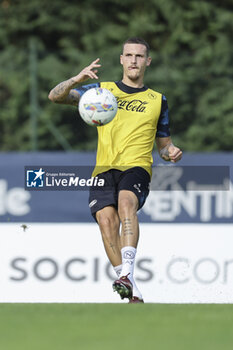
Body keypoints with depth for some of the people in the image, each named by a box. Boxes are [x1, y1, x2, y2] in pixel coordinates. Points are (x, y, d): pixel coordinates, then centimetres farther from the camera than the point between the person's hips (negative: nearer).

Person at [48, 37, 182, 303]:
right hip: (104, 169, 1)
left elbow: (163, 143, 27)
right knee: (106, 218, -25)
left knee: (126, 202, -34)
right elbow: (55, 96, 9)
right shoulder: (103, 90, 17)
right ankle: (133, 292, -21)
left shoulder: (157, 100, 20)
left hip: (136, 167, -1)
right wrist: (77, 80, -11)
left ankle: (126, 273, -47)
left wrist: (171, 152, 2)